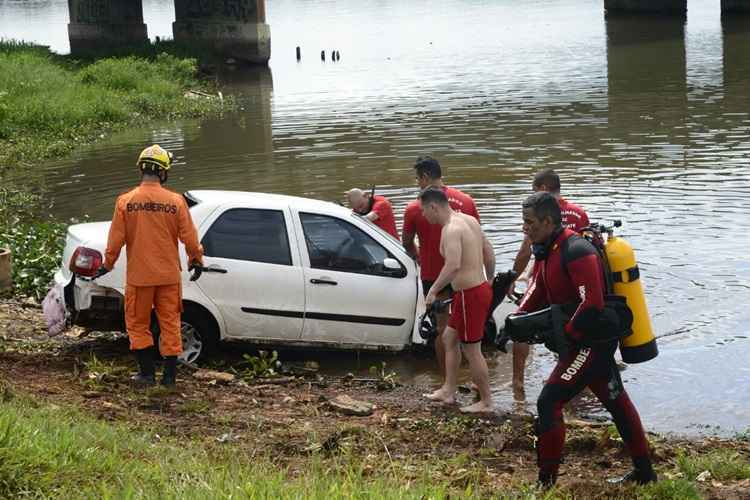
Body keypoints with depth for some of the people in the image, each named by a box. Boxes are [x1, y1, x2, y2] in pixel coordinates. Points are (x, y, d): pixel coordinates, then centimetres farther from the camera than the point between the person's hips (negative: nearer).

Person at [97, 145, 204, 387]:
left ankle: (147, 373, 13)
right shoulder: (176, 201, -8)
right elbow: (189, 238, -3)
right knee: (170, 324, 11)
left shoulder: (125, 201, -9)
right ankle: (170, 375, 14)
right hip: (169, 276, 1)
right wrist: (196, 259, 16)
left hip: (138, 276, -1)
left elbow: (116, 240, -4)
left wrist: (108, 264, 12)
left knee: (138, 324, 13)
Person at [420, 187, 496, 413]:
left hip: (470, 294, -10)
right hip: (480, 287, 10)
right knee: (449, 337, 20)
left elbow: (453, 265, -34)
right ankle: (448, 390, 27)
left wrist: (433, 290, -26)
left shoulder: (451, 229, -20)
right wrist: (490, 279, 30)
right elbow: (489, 252, 18)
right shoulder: (468, 220, 10)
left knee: (471, 350, 1)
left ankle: (486, 402, 11)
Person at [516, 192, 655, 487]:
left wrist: (565, 335, -23)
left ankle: (546, 481, -7)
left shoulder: (576, 251, -23)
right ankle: (644, 472, 32)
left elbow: (592, 304, -30)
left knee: (549, 402, -12)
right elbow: (536, 294, 11)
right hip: (595, 343, 11)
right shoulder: (546, 252, 9)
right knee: (616, 402, 19)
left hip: (591, 344, -11)